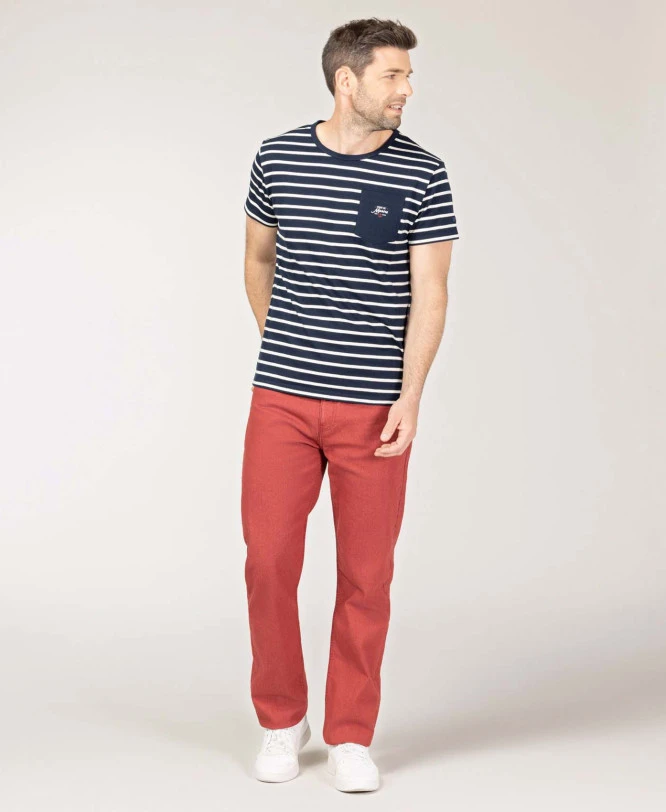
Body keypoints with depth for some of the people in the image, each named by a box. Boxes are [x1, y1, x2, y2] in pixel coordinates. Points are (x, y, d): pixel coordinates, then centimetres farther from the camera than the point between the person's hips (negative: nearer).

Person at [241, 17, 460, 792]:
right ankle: (281, 720, 21)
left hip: (373, 406, -1)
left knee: (366, 572, 4)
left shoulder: (421, 175, -3)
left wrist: (410, 394, -16)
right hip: (282, 400, 1)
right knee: (268, 560, 1)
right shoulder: (277, 157, 3)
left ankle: (351, 736, 18)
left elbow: (429, 291, -6)